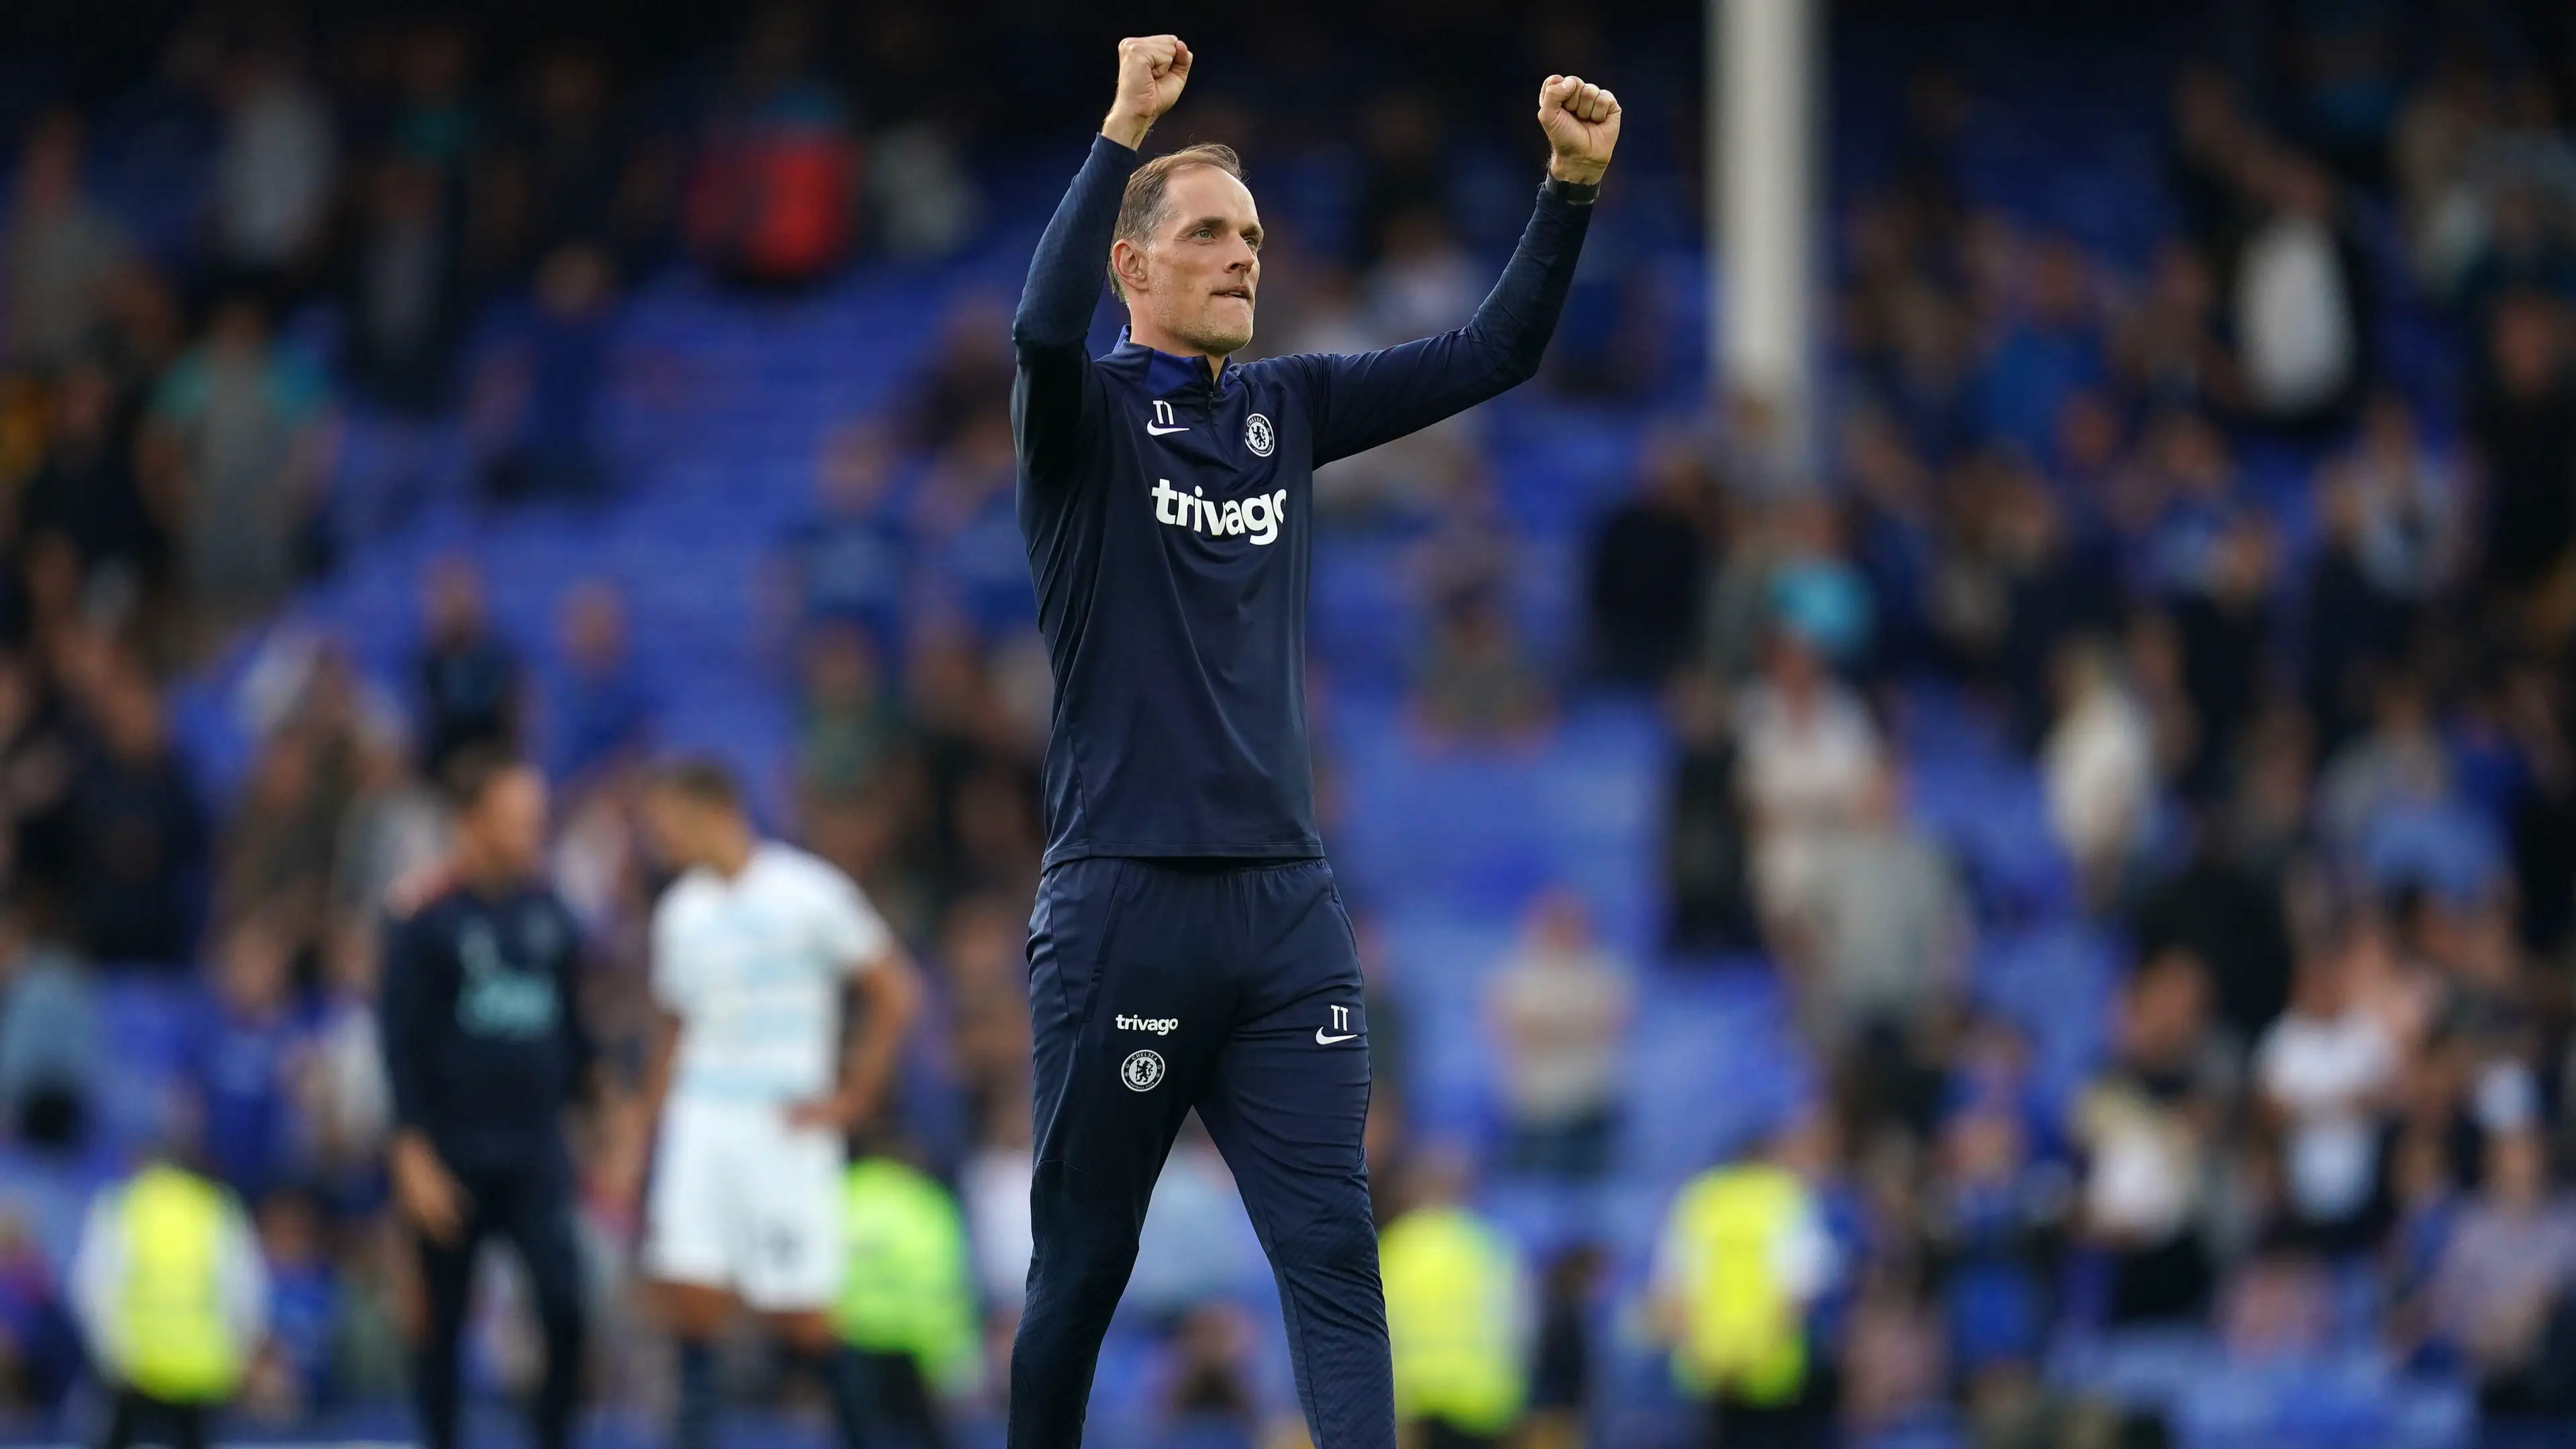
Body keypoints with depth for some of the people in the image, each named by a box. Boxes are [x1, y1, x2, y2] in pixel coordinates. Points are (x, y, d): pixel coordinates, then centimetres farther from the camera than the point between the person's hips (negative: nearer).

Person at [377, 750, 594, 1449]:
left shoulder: (549, 912, 7)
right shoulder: (424, 916, -6)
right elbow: (402, 1043, -7)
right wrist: (413, 1157, -12)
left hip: (537, 1149, 3)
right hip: (452, 1150, -3)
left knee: (564, 1306, -10)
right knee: (444, 1323, 5)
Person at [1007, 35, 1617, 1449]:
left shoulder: (1284, 409, 13)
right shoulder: (1087, 414, -2)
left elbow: (1493, 353, 11)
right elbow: (1042, 325, -26)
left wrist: (1573, 185, -2)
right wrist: (1124, 129, -32)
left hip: (1287, 906, 5)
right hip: (1122, 901, -4)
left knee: (1333, 1254, -5)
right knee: (1083, 1268, 5)